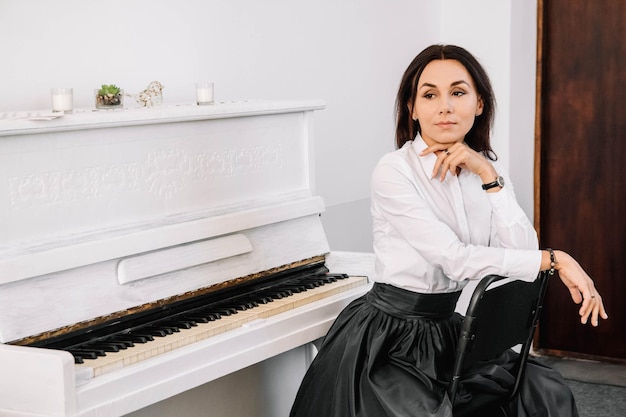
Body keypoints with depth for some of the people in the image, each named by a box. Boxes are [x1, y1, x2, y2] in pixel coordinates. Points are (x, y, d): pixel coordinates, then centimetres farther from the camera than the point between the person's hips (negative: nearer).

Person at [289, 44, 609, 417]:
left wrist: (488, 176, -13)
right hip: (389, 337, -6)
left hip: (446, 330, 6)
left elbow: (524, 251, -7)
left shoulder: (488, 170, 5)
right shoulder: (394, 172, -14)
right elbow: (456, 259, -22)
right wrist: (556, 260, -18)